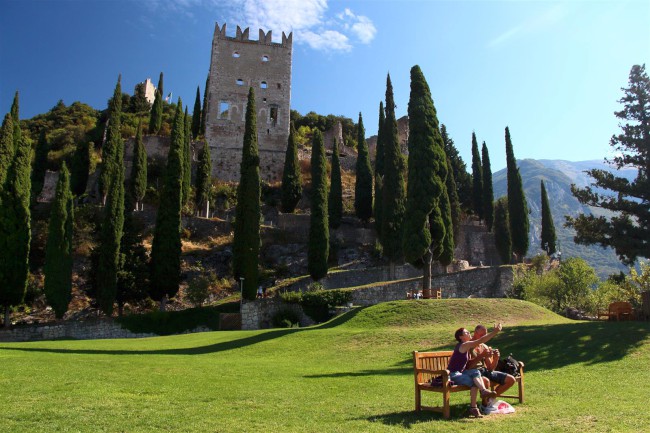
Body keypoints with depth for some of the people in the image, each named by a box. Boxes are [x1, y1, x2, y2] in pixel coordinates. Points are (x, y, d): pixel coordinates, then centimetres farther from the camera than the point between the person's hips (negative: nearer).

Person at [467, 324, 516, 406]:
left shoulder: (485, 347, 14)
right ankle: (485, 403, -12)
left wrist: (496, 359, -7)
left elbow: (490, 369, 13)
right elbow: (468, 366, -21)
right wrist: (481, 355, -27)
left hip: (485, 371, 8)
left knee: (511, 379, -1)